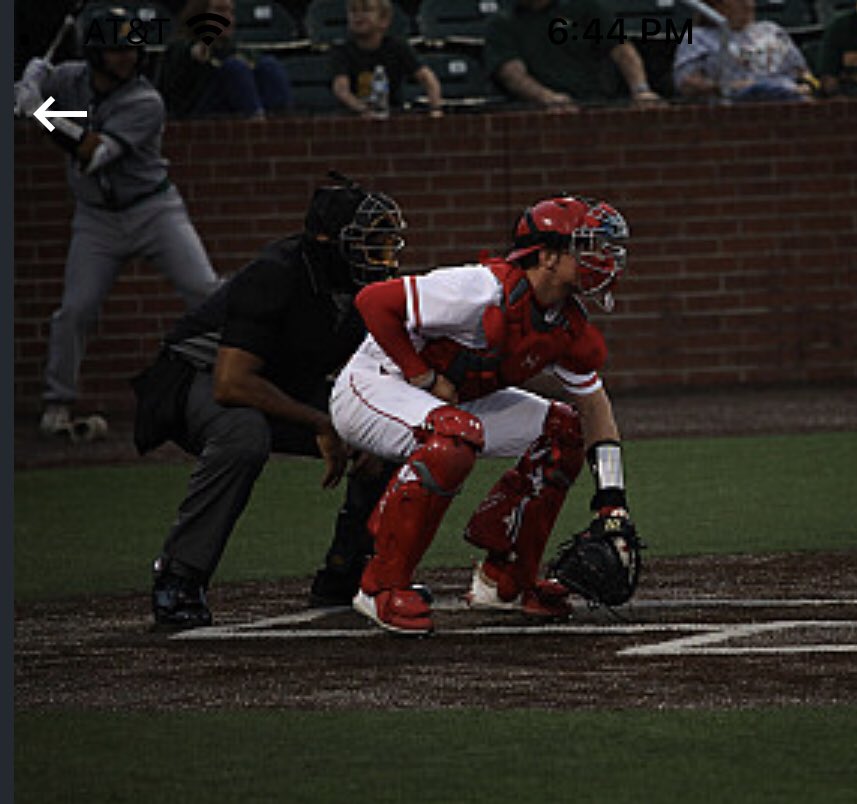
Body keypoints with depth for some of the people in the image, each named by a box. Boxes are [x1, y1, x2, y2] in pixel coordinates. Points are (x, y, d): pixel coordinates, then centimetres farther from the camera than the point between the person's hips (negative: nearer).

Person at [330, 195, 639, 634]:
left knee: (563, 431, 4)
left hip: (453, 399, 9)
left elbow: (593, 404, 9)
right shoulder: (486, 292, -30)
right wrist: (427, 379, -23)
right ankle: (382, 585, -28)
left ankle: (503, 580, 9)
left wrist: (612, 502, 0)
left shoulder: (569, 326, -5)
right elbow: (374, 301, -27)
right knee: (455, 435, -38)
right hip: (373, 383, -9)